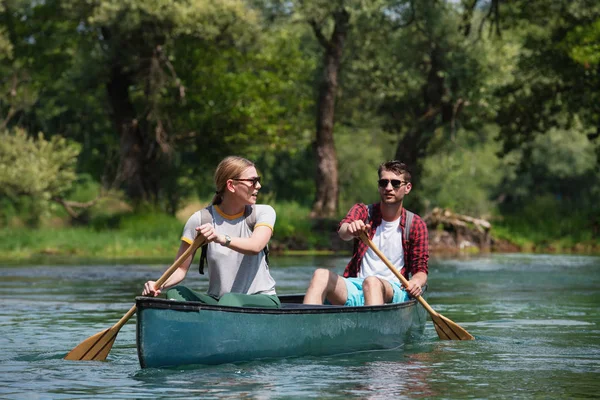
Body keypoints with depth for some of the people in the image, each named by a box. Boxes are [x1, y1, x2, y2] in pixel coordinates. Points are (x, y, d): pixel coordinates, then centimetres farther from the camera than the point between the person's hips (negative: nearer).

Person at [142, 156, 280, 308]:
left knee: (230, 299, -35)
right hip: (216, 300, 1)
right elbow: (181, 269, -1)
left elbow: (255, 246, -23)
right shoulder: (200, 220, -1)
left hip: (262, 300, -1)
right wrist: (160, 285, -23)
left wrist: (221, 238, -41)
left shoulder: (264, 213, -1)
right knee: (175, 292, -26)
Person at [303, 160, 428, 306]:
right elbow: (342, 231, -14)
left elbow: (420, 269, 6)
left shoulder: (416, 225, 6)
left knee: (372, 282, -38)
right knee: (321, 275, -27)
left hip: (394, 291, -3)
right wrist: (350, 229, -41)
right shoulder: (363, 211, 9)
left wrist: (416, 281, -21)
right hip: (356, 289, 3)